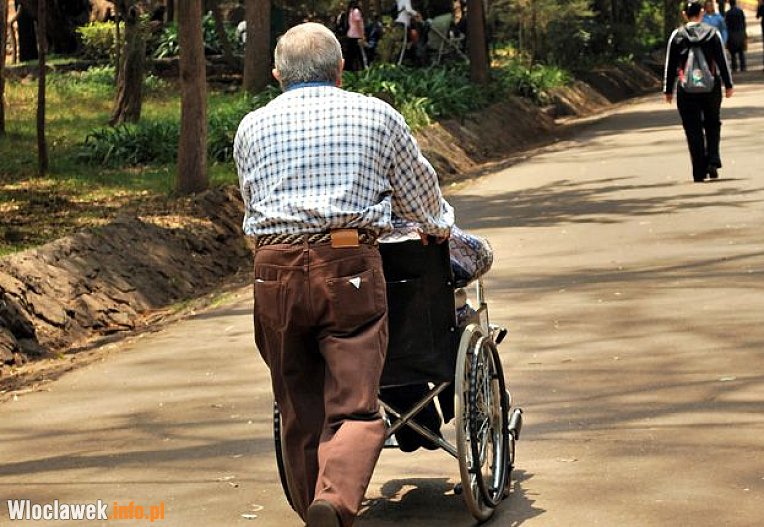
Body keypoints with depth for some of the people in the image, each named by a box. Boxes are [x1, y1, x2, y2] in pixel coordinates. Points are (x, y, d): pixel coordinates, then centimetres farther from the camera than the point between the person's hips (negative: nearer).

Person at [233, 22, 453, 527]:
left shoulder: (252, 127, 15)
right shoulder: (377, 115, 11)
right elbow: (420, 190, 22)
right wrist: (440, 225, 43)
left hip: (275, 270, 2)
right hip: (350, 266, -2)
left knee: (299, 413, 12)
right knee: (355, 407, -6)